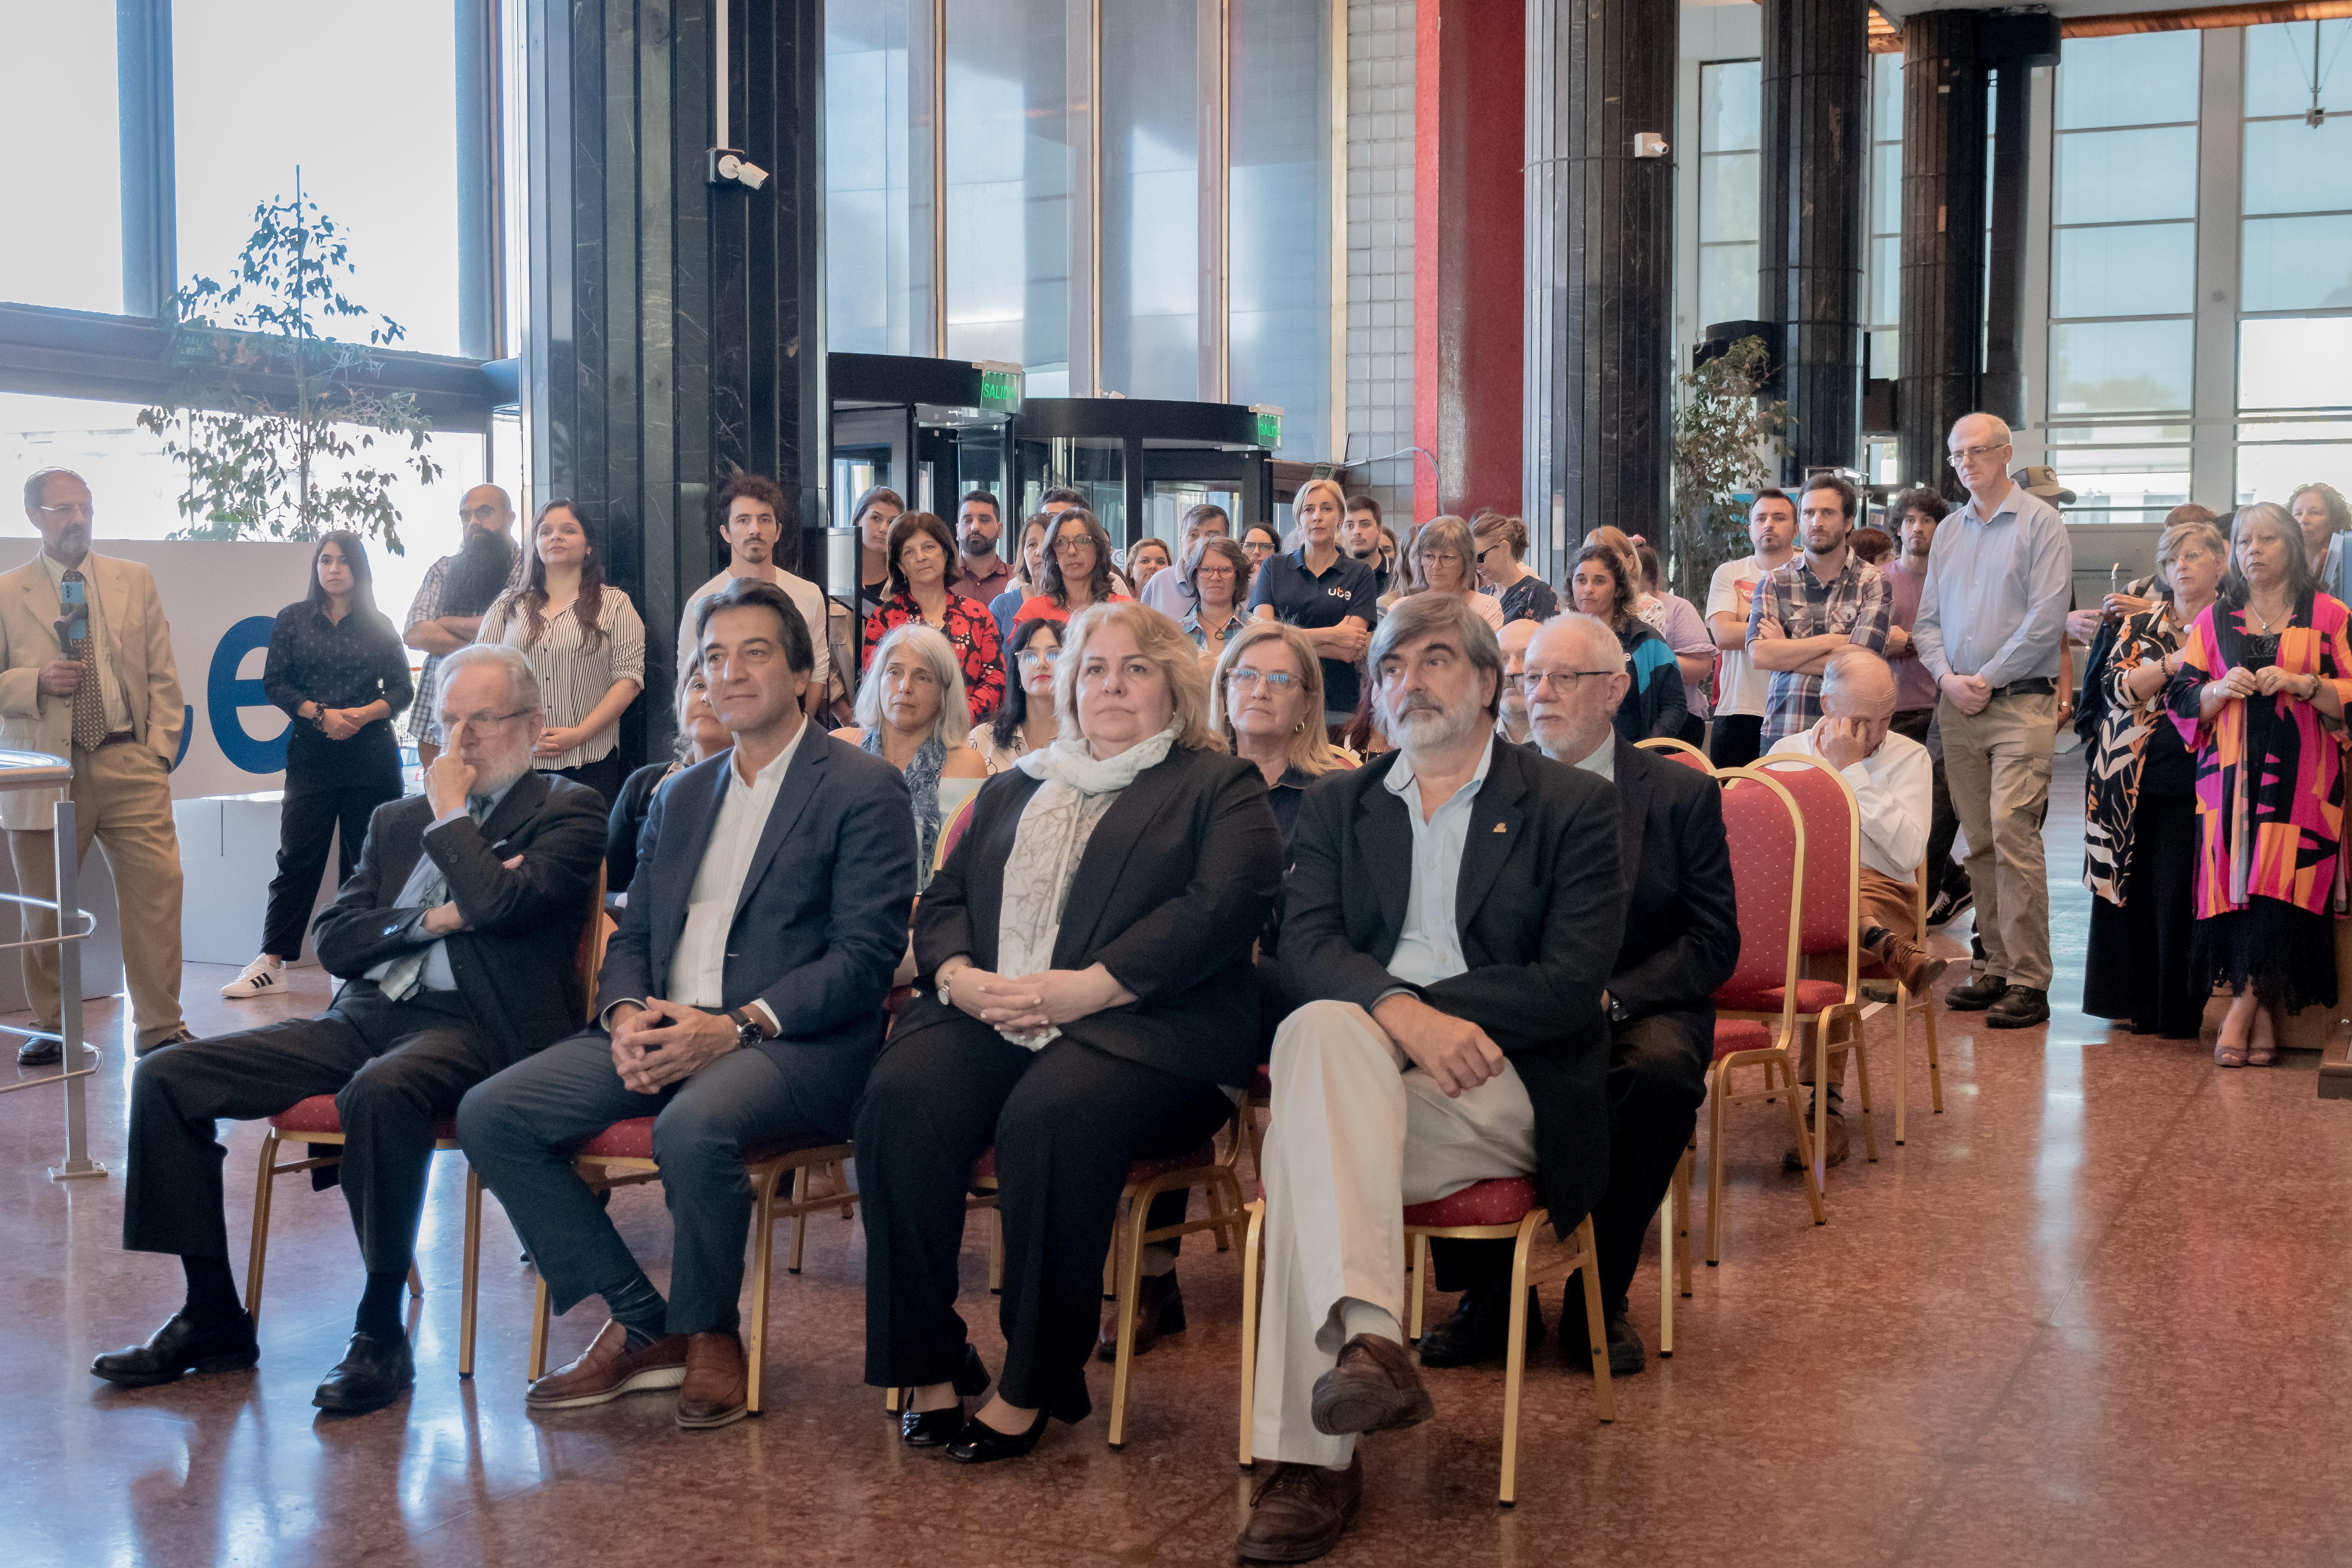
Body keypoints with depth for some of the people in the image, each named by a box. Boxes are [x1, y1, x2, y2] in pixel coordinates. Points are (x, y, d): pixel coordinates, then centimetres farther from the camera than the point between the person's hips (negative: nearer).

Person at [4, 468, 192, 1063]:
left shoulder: (136, 581, 12)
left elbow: (162, 674, 12)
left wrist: (160, 747, 3)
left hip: (129, 765, 1)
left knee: (157, 887, -8)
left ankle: (160, 1026, 1)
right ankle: (49, 1026, 22)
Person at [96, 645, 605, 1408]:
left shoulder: (567, 811, 3)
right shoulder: (398, 820, 22)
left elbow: (501, 902, -16)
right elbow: (332, 939, 12)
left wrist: (449, 812, -2)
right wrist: (433, 920, -4)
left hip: (471, 1025, -7)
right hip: (367, 1015, 7)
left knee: (381, 1089, -40)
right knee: (166, 1076, -7)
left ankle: (381, 1334, -23)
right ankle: (213, 1316, 2)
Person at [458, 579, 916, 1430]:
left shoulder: (864, 789, -1)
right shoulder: (680, 797, 22)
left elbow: (866, 954, -9)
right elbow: (633, 935, 20)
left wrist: (733, 1027, -20)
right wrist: (625, 1016, -5)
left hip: (791, 1042, -7)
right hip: (661, 1034, 7)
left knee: (694, 1125, -37)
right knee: (490, 1113, -12)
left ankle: (709, 1331, -8)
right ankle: (640, 1325, -3)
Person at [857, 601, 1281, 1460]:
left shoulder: (1220, 788, 13)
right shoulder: (1013, 789, 30)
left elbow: (1223, 907, -5)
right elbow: (943, 899, 22)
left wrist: (1088, 986, -16)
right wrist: (957, 973, -3)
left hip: (1138, 1025, -4)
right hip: (986, 1014, 4)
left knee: (1052, 1114, -36)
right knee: (902, 1099, -28)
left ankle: (1031, 1387, -24)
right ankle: (928, 1366, -17)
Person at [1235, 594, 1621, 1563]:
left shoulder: (1573, 807, 10)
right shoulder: (1337, 808, 21)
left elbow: (1573, 981, -4)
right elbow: (1304, 950, 3)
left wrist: (1415, 1010, -12)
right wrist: (1401, 1012, -19)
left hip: (1504, 1084, -3)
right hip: (1355, 1066, 3)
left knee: (1309, 1130, -32)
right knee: (1319, 1031, -34)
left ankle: (1310, 1457, -36)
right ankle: (1366, 1339, -45)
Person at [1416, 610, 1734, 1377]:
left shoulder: (1683, 794, 3)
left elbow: (1713, 940, -3)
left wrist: (1610, 996, -18)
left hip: (1638, 1007, -1)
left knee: (1663, 1070, -36)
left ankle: (1601, 1298, -15)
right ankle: (1489, 1298, -12)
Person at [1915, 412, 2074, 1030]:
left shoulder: (2040, 523, -1)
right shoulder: (1948, 531, 17)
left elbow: (2046, 618, -9)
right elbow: (1928, 619, 16)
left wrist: (1987, 679, -10)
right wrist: (1947, 678, -2)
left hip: (2020, 702, -6)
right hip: (1957, 705, 6)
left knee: (2013, 833, -14)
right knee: (1979, 841, 6)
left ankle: (2030, 982, -12)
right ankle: (1998, 967, 11)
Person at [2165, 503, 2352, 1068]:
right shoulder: (2214, 620, 16)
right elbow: (2183, 699, 12)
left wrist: (2301, 684, -13)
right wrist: (2222, 690, -8)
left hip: (2300, 782, -2)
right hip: (2231, 775, 2)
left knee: (2282, 892, -13)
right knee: (2234, 890, -9)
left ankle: (2244, 1010, -4)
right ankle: (2261, 1016, 0)